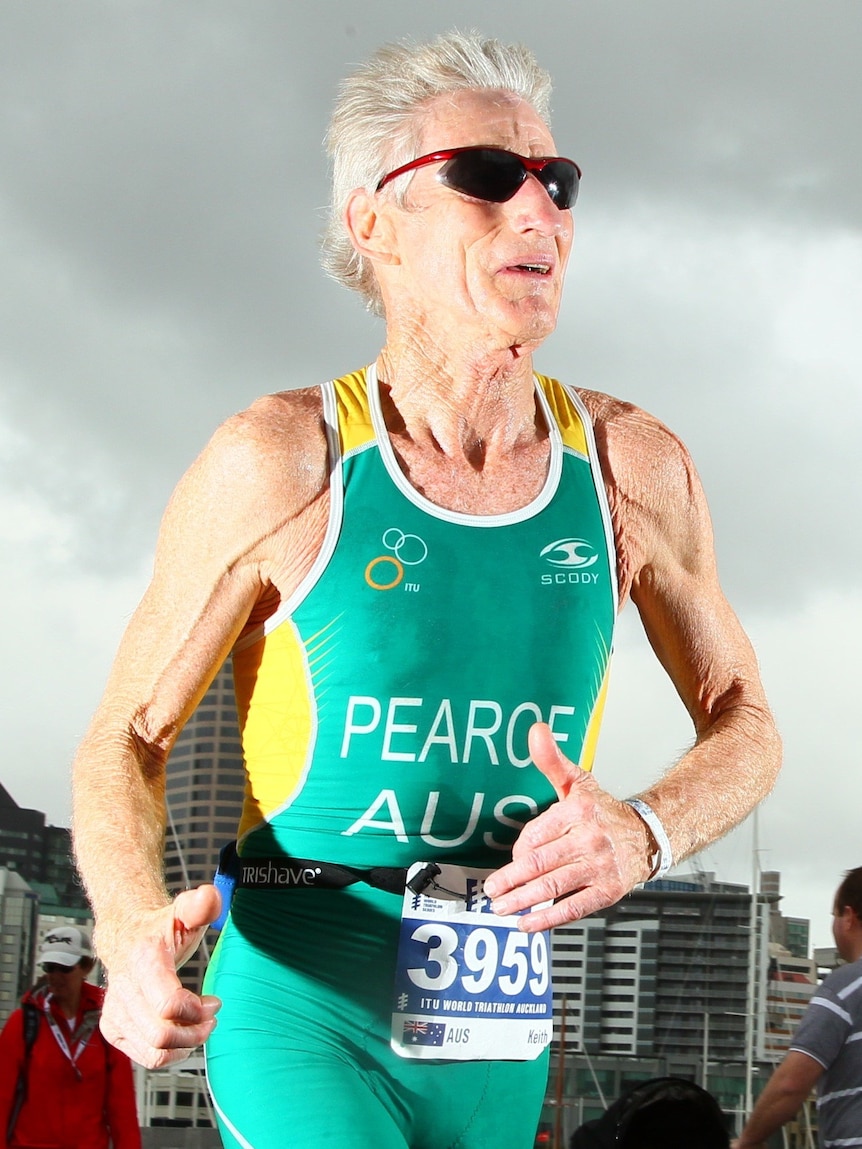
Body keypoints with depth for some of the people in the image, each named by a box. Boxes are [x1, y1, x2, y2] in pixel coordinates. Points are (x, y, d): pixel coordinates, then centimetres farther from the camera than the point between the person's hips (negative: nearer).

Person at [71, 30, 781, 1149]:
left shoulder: (631, 467, 1)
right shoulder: (278, 461, -8)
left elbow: (744, 725, 12)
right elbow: (126, 740, -2)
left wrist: (642, 833, -11)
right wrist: (133, 931, -23)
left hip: (494, 1029, 5)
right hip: (302, 1004, -4)